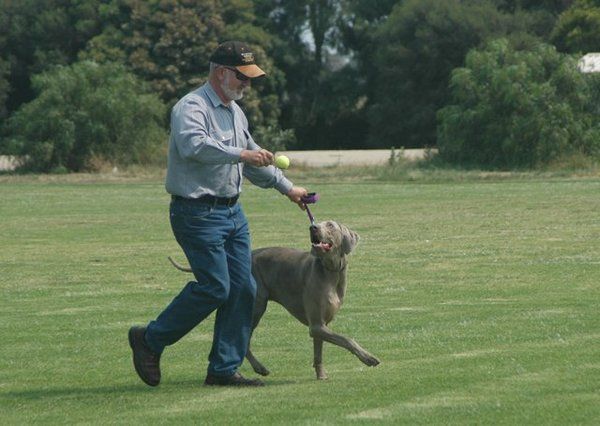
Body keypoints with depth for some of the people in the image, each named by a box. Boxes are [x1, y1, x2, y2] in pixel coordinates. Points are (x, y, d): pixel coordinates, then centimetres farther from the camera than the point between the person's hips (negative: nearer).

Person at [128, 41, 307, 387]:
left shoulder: (235, 112, 18)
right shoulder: (192, 107, -12)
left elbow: (254, 157, 32)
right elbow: (193, 145, -34)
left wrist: (287, 188, 32)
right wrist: (240, 154, -38)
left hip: (232, 212, 9)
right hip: (198, 212, -9)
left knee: (243, 289, 3)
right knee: (214, 287, -13)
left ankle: (225, 369, 9)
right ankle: (150, 340, 2)